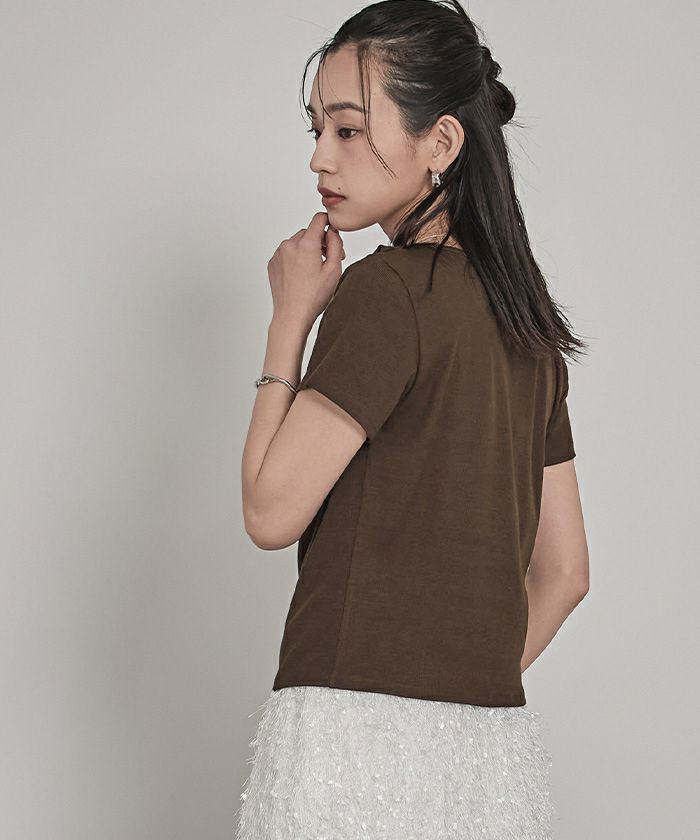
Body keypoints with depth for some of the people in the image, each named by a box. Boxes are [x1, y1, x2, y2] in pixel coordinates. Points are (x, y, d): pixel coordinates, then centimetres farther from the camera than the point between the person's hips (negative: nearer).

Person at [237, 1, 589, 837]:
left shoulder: (385, 291, -11)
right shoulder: (528, 320, 13)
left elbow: (271, 510, -9)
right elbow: (563, 571, 16)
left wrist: (291, 318, -1)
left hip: (362, 737, -8)